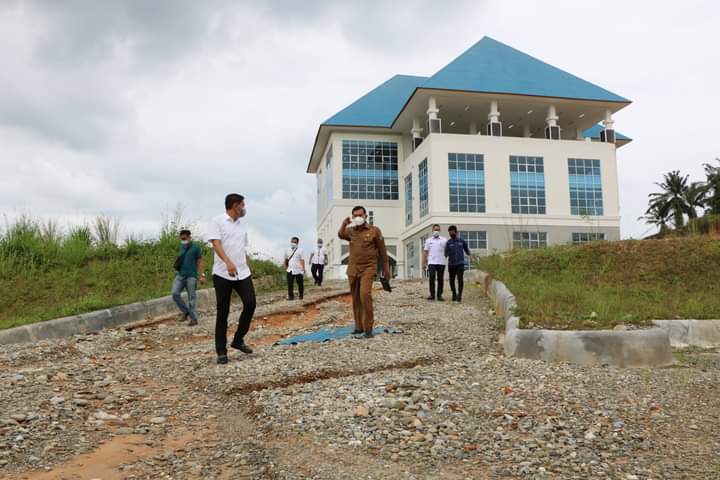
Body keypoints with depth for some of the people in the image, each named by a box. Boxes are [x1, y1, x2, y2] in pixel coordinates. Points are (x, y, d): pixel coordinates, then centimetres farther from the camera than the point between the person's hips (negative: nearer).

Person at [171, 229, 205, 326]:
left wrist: (202, 275, -13)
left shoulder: (195, 248, -3)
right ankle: (186, 312, 9)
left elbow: (201, 261, -6)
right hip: (180, 275, 5)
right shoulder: (182, 247, 14)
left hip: (191, 276, -5)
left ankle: (194, 319, 5)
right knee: (175, 293, -9)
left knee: (191, 298, -3)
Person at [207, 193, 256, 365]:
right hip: (223, 274, -6)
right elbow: (216, 244, -17)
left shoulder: (242, 226, 16)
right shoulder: (217, 221, -4)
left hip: (243, 273, 6)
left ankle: (238, 340, 15)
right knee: (223, 312, 0)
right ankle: (221, 351, 9)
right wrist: (228, 262, -33)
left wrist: (247, 269, 18)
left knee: (250, 304, -4)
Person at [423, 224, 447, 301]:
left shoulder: (444, 240, 9)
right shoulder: (428, 240, 13)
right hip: (431, 262, 0)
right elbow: (425, 251, 11)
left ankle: (439, 295, 7)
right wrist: (424, 261, 3)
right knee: (432, 278, -6)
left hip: (441, 262, 0)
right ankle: (432, 294, 2)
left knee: (440, 279, 1)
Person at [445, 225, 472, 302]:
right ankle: (454, 294, 26)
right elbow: (446, 253, -2)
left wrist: (470, 256, 3)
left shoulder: (462, 240, 4)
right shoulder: (448, 242, 3)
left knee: (460, 279, -13)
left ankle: (459, 295, -9)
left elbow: (466, 249, 16)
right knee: (452, 280, 8)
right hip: (451, 264, 1)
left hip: (460, 264, -1)